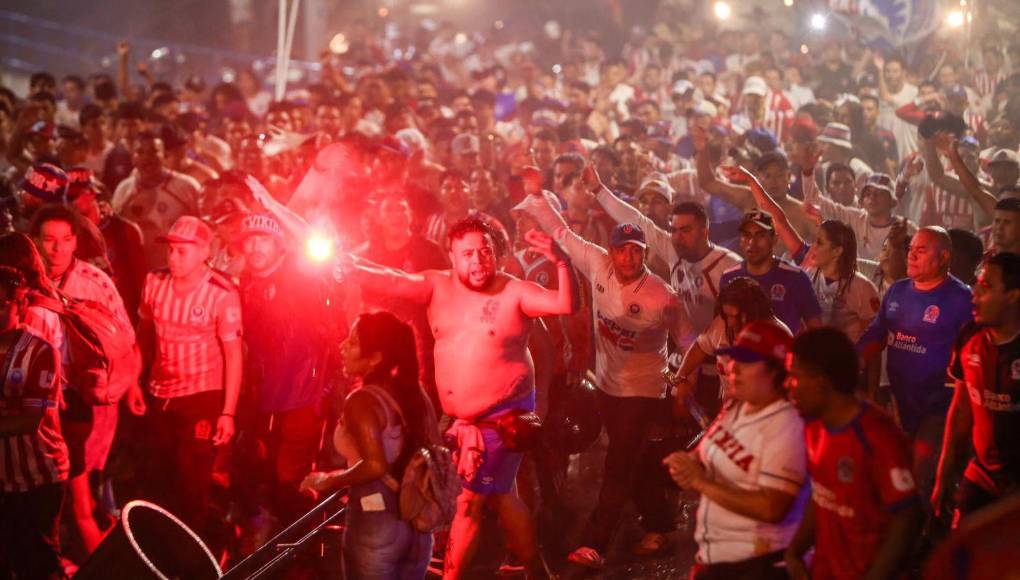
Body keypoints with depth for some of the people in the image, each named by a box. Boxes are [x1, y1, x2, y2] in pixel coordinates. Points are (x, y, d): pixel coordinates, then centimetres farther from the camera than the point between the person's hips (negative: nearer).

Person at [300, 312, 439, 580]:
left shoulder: (361, 401, -17)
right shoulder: (414, 392, 5)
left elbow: (375, 466, -27)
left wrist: (327, 480, -13)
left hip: (376, 524, -7)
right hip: (418, 523, 7)